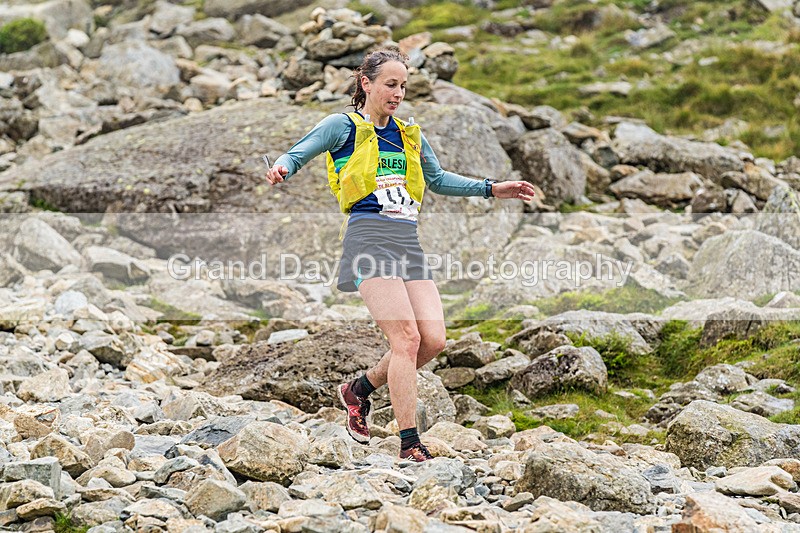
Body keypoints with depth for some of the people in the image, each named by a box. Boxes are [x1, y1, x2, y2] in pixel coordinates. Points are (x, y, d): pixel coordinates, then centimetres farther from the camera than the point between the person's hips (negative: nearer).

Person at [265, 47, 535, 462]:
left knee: (433, 339, -5)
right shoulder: (344, 126, 5)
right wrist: (281, 168, -26)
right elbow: (297, 155, -2)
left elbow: (438, 180, 33)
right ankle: (410, 444, -12)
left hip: (409, 241, 7)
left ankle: (359, 390, 19)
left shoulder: (409, 135, 22)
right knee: (406, 338, -17)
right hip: (370, 236, -7)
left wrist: (491, 189, 27)